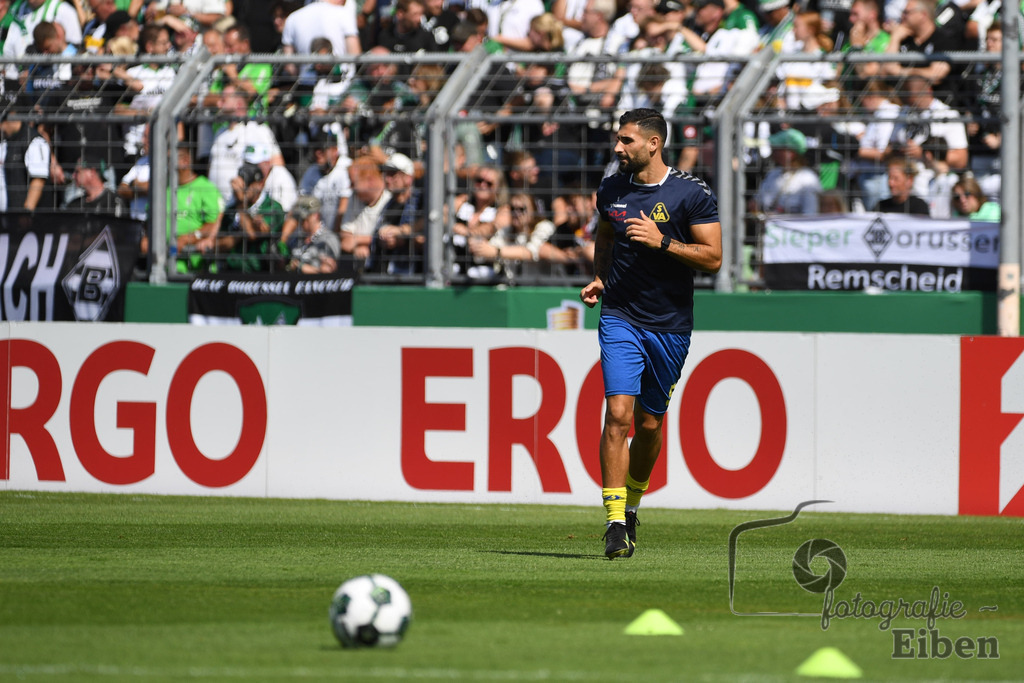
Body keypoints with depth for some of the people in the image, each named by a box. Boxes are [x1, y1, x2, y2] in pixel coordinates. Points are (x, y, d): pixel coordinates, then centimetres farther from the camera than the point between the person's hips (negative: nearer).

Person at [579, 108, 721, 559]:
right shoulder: (611, 190, 4)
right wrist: (599, 278, 6)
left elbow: (713, 257, -9)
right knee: (618, 414, -14)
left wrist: (662, 241, -21)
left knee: (649, 424, 8)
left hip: (670, 326, -1)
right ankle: (615, 523, -15)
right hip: (620, 317, 1)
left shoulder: (692, 194, -8)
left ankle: (632, 504, 33)